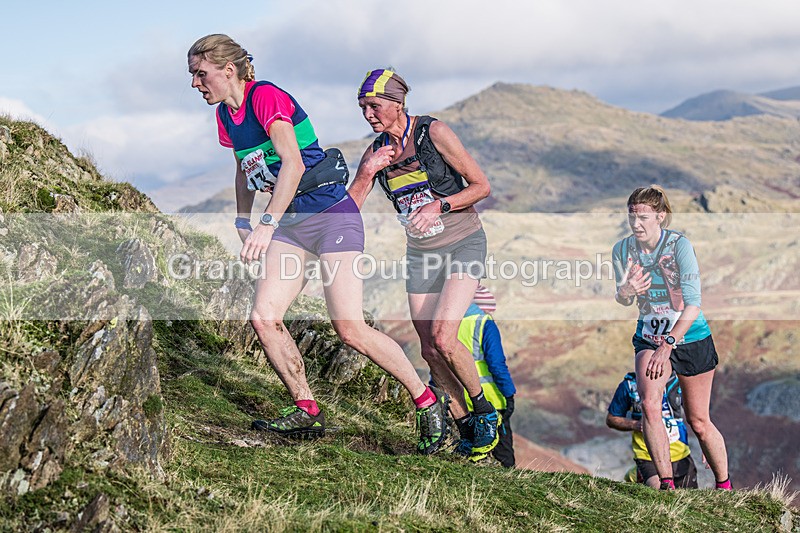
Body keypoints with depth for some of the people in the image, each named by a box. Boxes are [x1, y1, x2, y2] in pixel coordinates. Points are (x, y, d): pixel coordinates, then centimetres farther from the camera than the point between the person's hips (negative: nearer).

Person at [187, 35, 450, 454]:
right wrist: (242, 222, 22)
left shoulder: (266, 97, -16)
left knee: (350, 329, -14)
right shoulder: (225, 114, 10)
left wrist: (267, 224, -34)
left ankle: (428, 402, 1)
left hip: (332, 214, -8)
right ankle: (306, 412, 7)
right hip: (292, 222, 8)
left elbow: (293, 164, -27)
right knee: (263, 318, -7)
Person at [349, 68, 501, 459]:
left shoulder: (433, 132, -13)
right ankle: (466, 428, 17)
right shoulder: (376, 151, 2)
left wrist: (440, 205, -23)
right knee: (429, 351, 2)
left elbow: (481, 186, -10)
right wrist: (367, 172, -17)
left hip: (463, 245, -6)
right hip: (420, 253, 6)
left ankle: (484, 409, 3)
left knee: (443, 338, -20)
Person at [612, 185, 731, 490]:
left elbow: (693, 304, -24)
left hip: (691, 338, -3)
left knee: (698, 422, 4)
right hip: (650, 336, 3)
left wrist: (668, 345, -32)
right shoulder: (622, 249, -7)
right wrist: (625, 292, -20)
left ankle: (724, 488, 26)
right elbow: (623, 300, 5)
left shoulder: (679, 245, -20)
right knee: (649, 405, -21)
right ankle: (666, 484, -11)